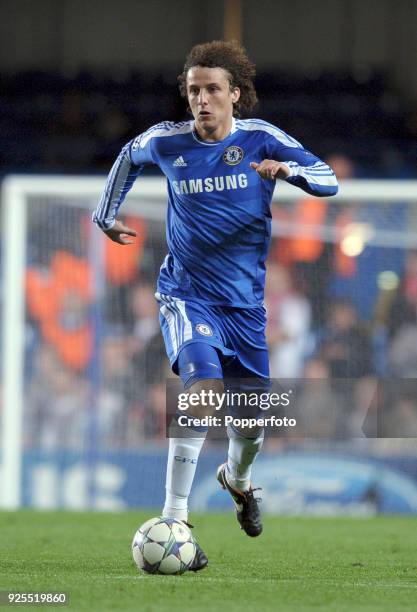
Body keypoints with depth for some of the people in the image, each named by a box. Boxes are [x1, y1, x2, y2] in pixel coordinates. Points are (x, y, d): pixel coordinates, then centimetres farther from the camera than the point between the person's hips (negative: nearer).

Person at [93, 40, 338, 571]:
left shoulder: (260, 139, -6)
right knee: (204, 389, -27)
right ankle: (173, 522, -27)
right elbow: (129, 157, 18)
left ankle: (237, 479, 49)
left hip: (245, 298, 3)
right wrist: (106, 215, 22)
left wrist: (288, 168, -28)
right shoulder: (167, 141, -5)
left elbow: (328, 181, -9)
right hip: (186, 293, -2)